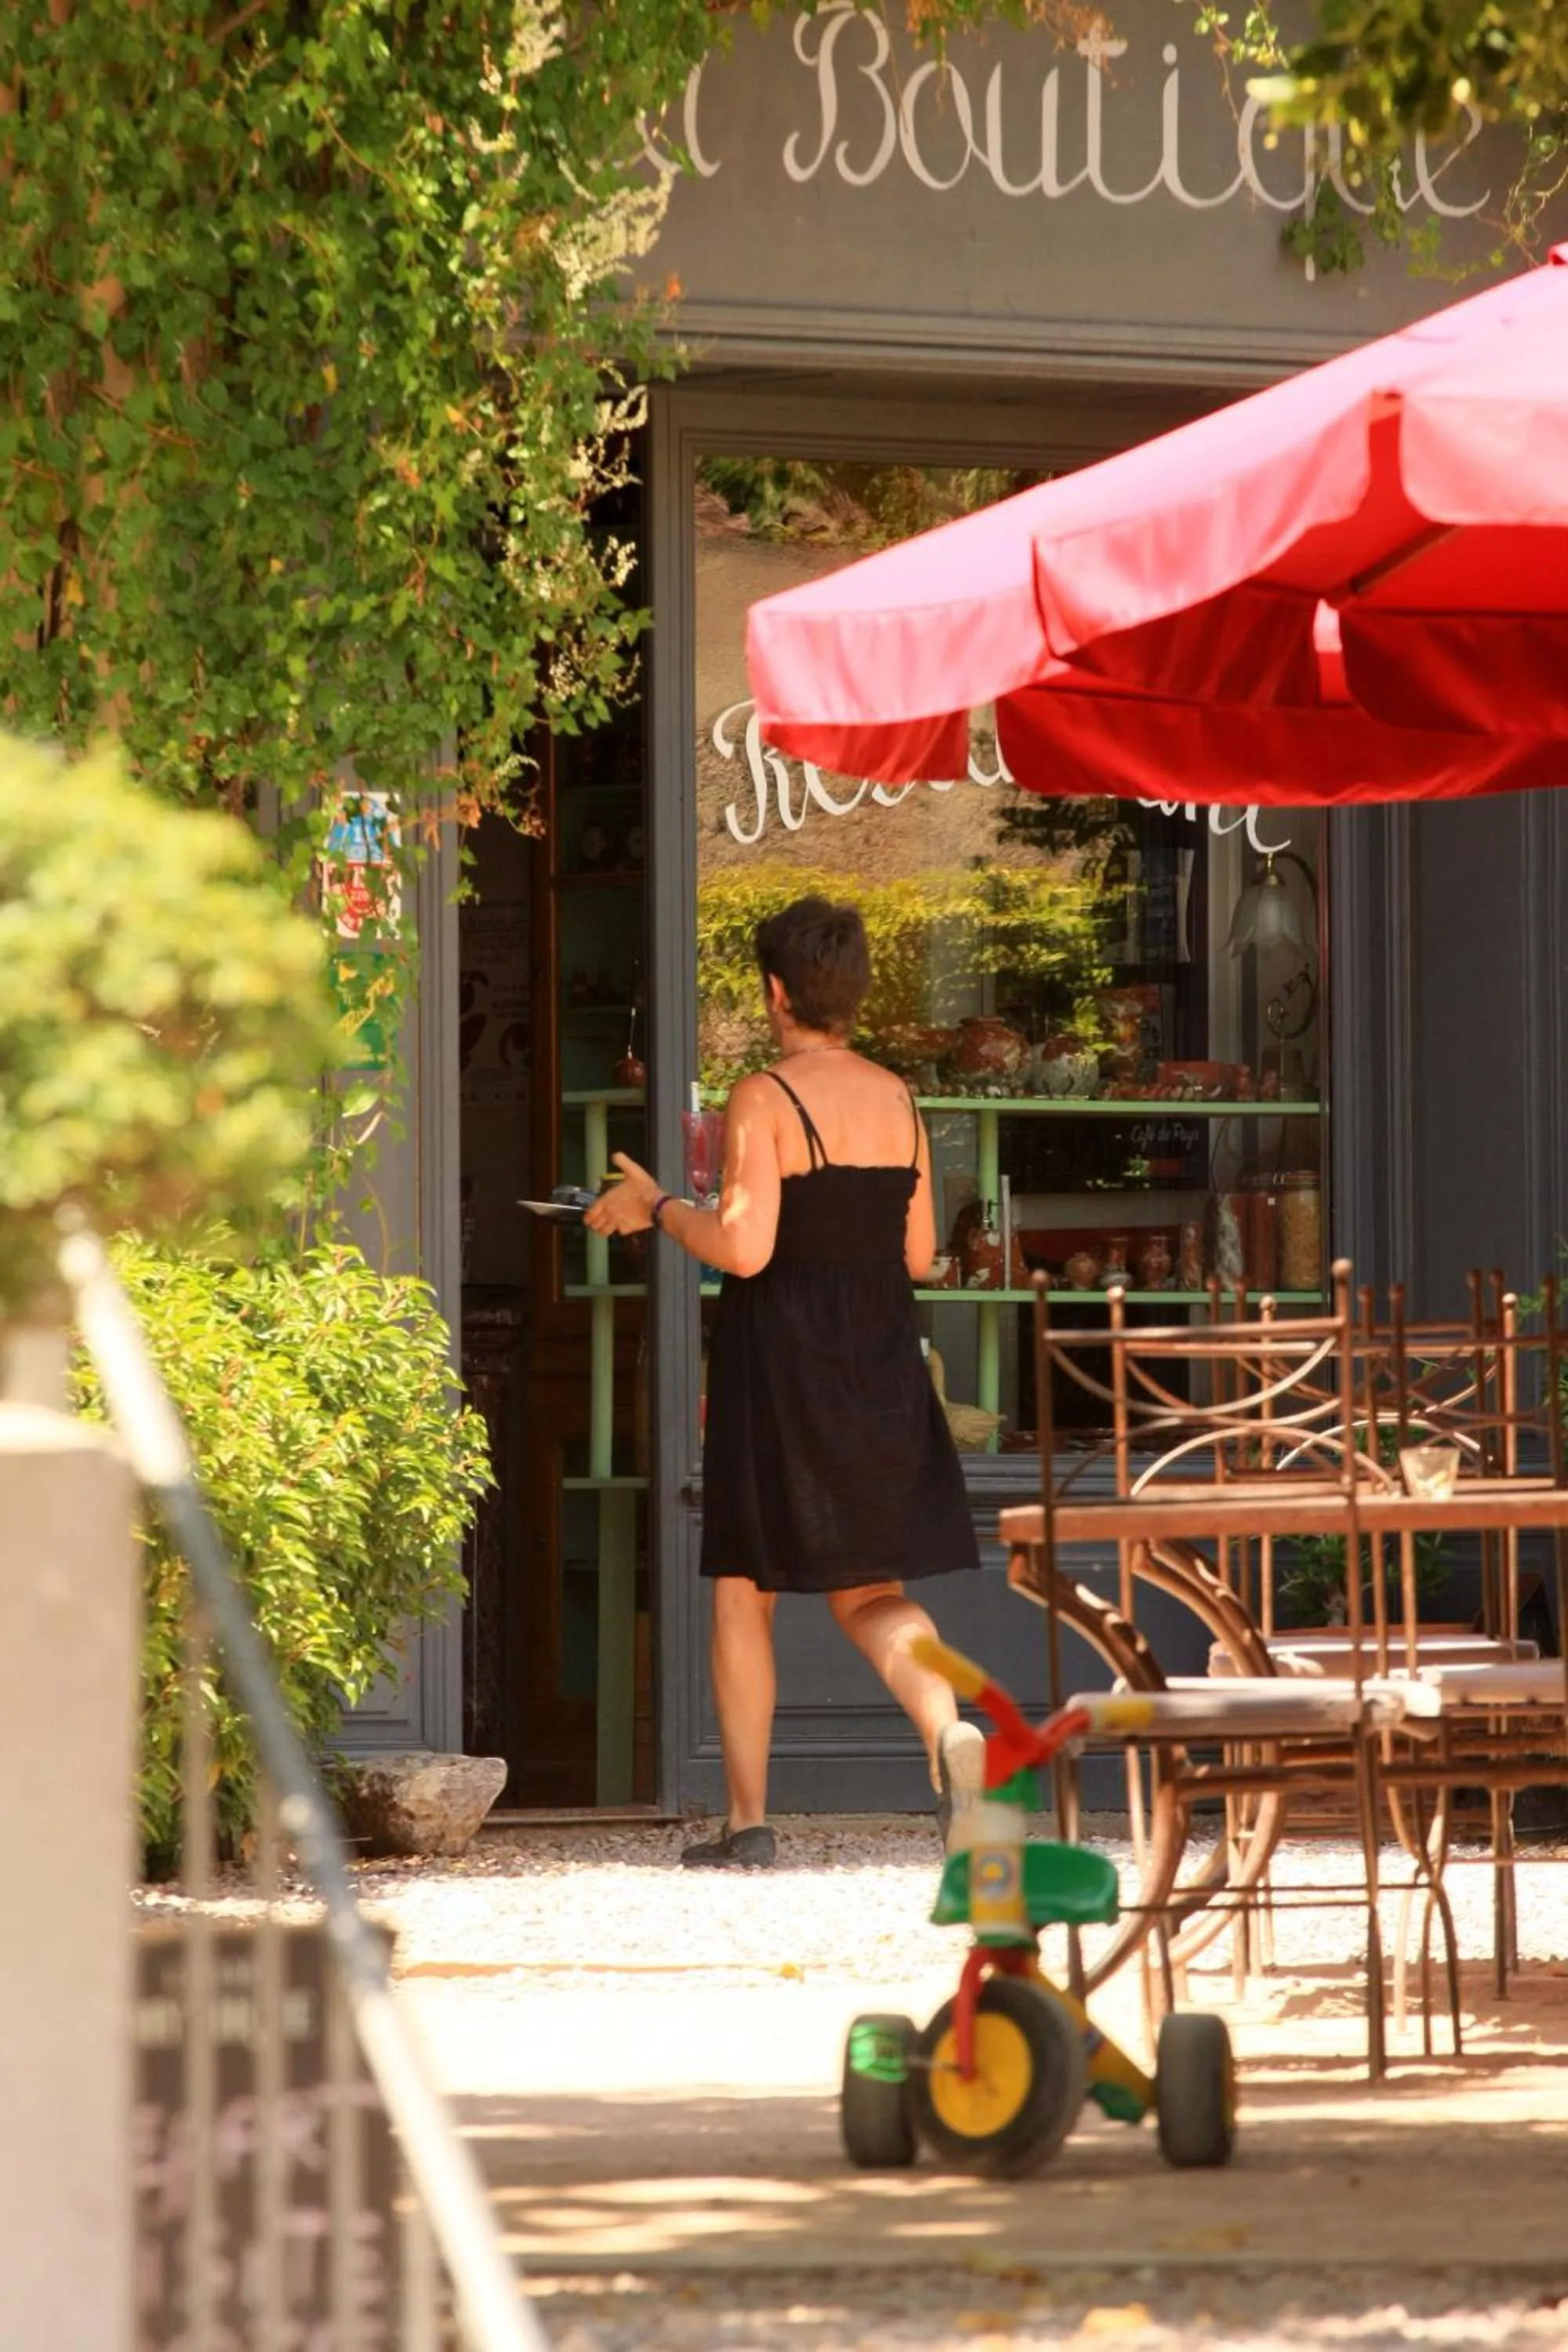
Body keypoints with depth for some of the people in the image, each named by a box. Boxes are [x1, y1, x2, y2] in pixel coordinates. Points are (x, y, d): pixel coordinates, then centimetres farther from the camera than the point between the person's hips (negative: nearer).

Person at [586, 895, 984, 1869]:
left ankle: (750, 1821, 8)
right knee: (870, 1588, 11)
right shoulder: (898, 1100, 6)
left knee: (745, 1592, 8)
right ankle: (948, 1721, -19)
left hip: (779, 1361, -5)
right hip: (880, 1361, 5)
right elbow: (917, 1252, 10)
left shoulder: (764, 1101, -13)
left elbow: (743, 1248, -20)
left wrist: (655, 1207, -4)